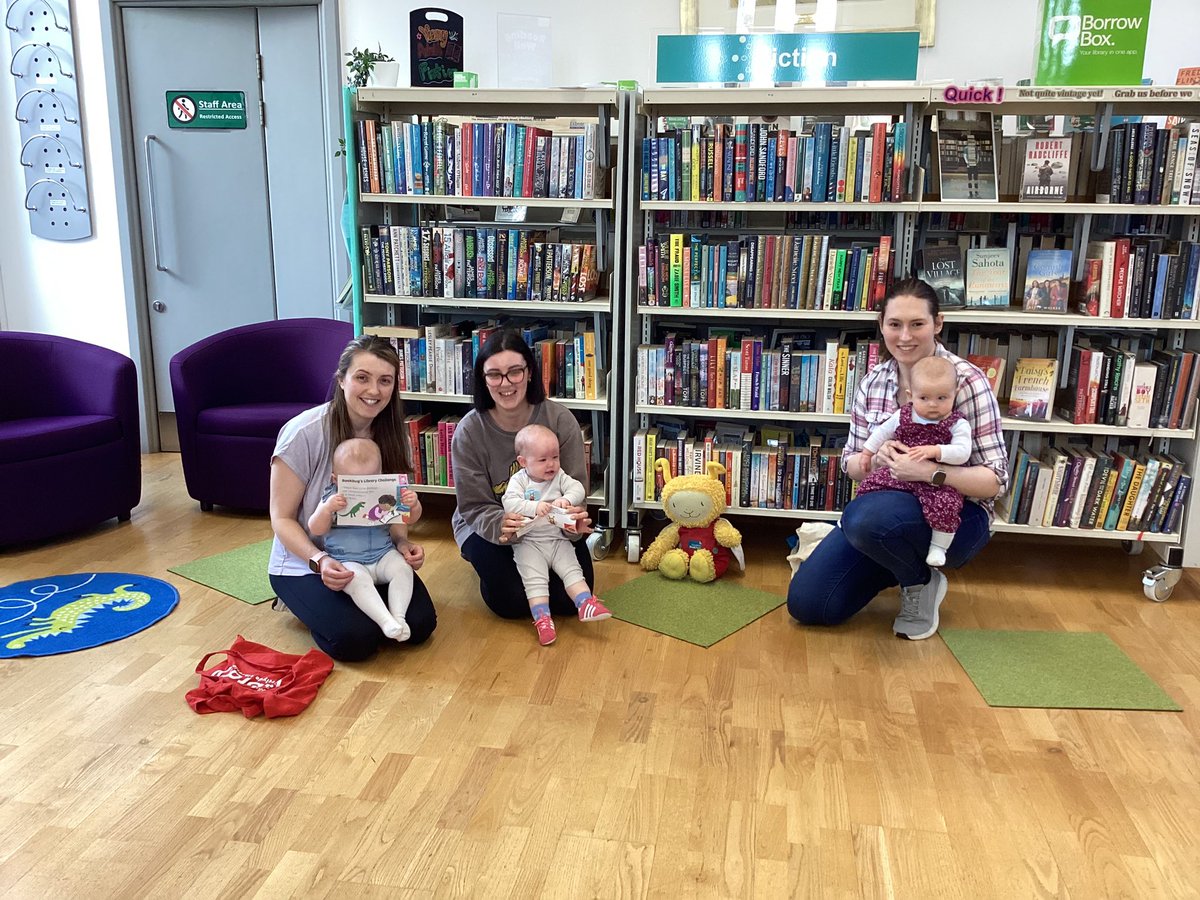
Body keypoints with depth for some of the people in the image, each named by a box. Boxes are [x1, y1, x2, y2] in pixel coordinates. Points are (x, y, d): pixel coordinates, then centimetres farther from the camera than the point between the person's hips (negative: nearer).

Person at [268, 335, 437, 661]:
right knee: (356, 638, -24)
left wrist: (403, 543, -16)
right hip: (305, 562, -4)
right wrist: (319, 560, -31)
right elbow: (282, 518, -14)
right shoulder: (303, 433, -21)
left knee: (420, 624, -14)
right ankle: (313, 602, 8)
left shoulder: (391, 434, -5)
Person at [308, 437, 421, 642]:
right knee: (357, 579, -34)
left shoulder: (385, 495, 1)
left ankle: (398, 615, -24)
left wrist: (414, 504, -17)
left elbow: (411, 518, 6)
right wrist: (327, 509, -27)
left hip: (384, 554, 3)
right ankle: (385, 620, -38)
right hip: (347, 561, -2)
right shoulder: (333, 498, -2)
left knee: (402, 569, -25)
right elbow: (315, 530, -8)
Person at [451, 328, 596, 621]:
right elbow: (475, 508, -15)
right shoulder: (469, 431, -17)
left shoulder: (560, 420, -16)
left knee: (569, 599, -14)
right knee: (512, 602, -20)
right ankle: (492, 568, 16)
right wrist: (502, 526, -39)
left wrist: (573, 519, -37)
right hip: (487, 527, -1)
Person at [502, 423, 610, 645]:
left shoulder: (559, 476, 5)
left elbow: (578, 489, -5)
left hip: (558, 539, 4)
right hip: (529, 542, -3)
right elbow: (509, 503, -18)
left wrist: (567, 499, -26)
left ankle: (586, 604, -12)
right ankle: (542, 619, -19)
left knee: (572, 570, -8)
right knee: (535, 579, -15)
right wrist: (534, 507, -30)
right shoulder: (519, 480, -5)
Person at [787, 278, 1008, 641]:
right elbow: (851, 463, 6)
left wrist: (928, 471, -32)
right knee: (805, 603, -5)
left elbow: (995, 480, -15)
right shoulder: (873, 382, 1)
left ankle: (921, 582, -5)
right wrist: (875, 459, -18)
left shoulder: (966, 381, -14)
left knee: (866, 517, -38)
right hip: (886, 505, 5)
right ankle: (900, 561, 18)